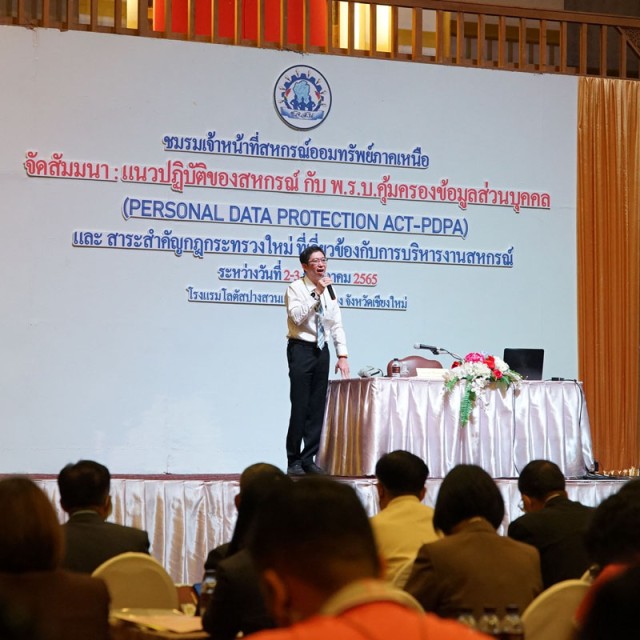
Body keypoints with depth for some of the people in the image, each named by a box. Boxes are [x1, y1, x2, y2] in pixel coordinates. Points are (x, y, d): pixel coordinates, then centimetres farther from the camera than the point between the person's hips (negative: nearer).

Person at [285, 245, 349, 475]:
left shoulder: (329, 291, 11)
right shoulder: (296, 288, -6)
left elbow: (337, 324, 12)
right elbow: (297, 316, -22)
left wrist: (342, 355, 4)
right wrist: (316, 293, -24)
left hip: (322, 351, 6)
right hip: (301, 350, -6)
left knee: (317, 407, 5)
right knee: (299, 407, -7)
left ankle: (309, 460, 11)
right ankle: (294, 461, 0)